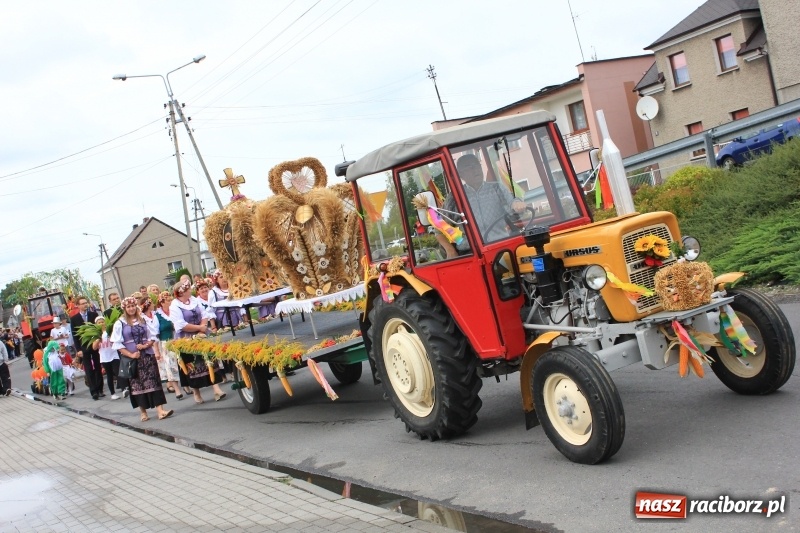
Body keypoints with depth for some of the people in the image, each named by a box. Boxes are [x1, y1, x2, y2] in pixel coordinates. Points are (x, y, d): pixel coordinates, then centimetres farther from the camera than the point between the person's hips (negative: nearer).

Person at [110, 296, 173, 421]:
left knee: (154, 382, -6)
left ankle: (160, 410, -11)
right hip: (132, 358, -2)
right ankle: (143, 413, 12)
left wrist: (146, 345, -11)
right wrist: (130, 355, -13)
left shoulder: (143, 320, 9)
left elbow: (152, 337, 9)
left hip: (147, 356, 2)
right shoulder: (120, 324, 0)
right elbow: (117, 343, -5)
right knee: (137, 384, 3)